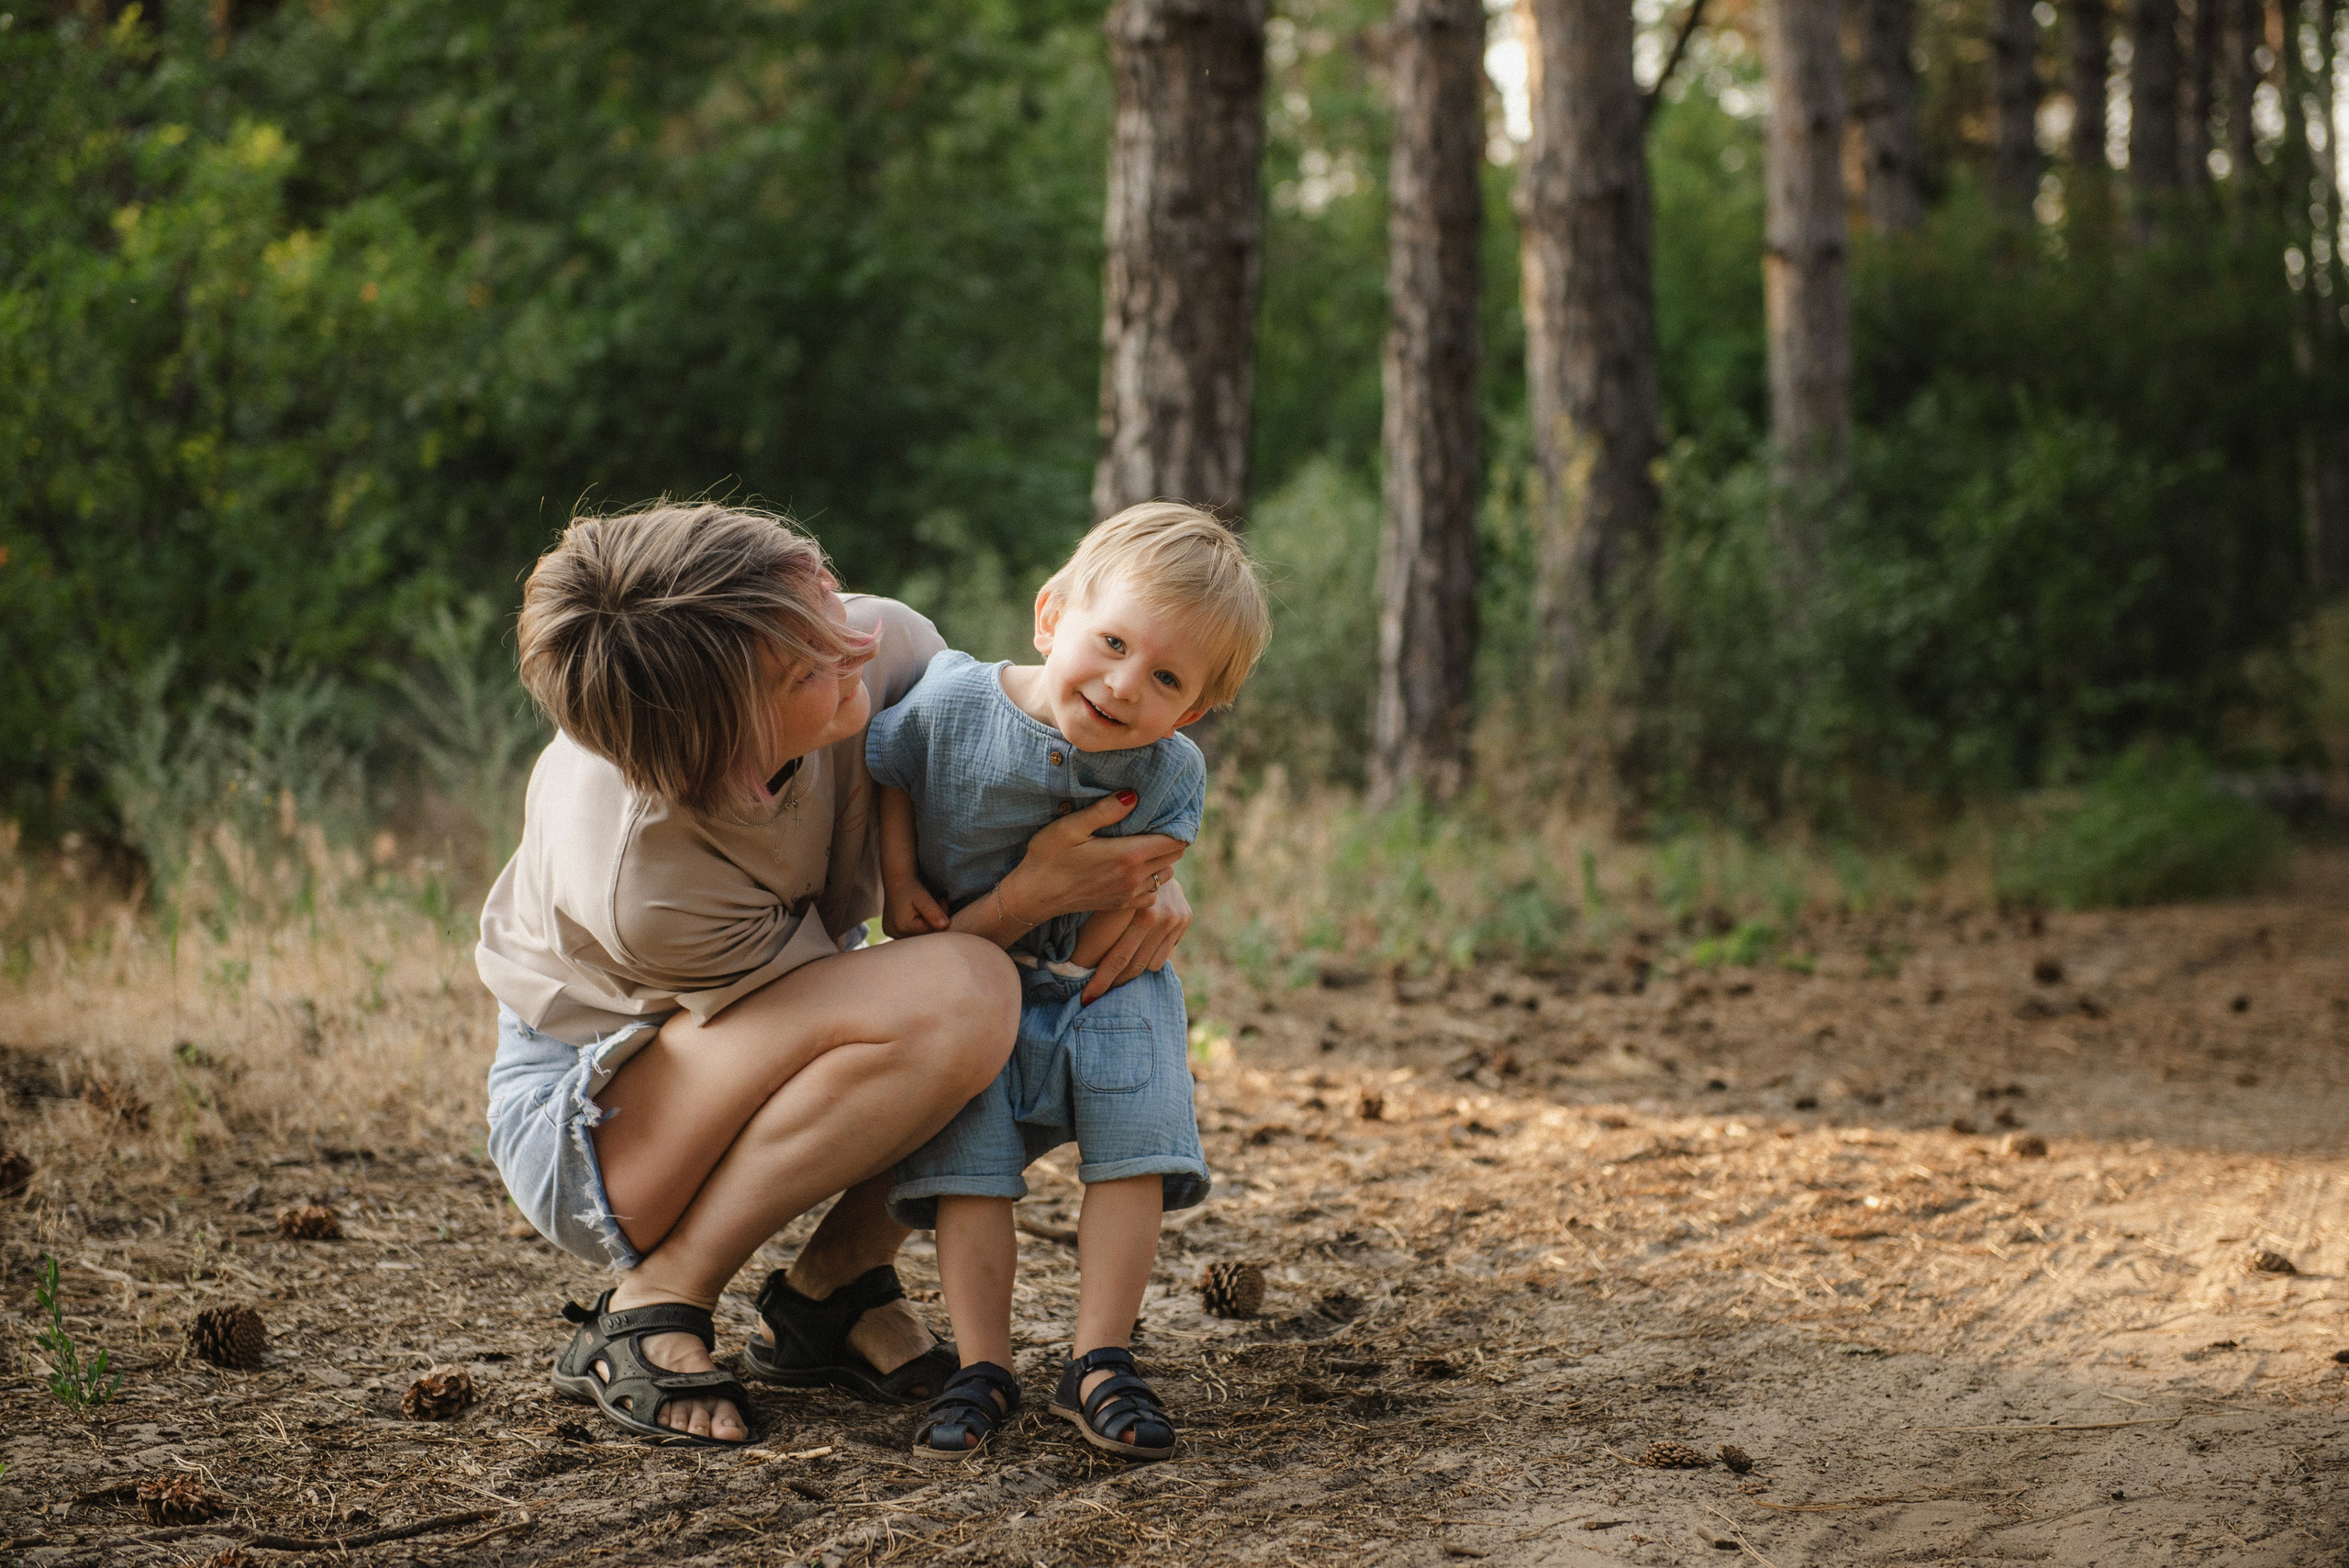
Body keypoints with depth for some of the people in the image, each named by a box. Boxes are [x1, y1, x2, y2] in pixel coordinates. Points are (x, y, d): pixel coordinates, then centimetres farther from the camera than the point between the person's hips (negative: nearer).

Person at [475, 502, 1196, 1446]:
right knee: (956, 993, -33)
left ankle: (833, 1288, -2)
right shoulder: (637, 887, -38)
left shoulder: (881, 646, -24)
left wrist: (1146, 866, -18)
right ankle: (656, 1303, -17)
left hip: (764, 1066, 7)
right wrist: (1033, 894, -30)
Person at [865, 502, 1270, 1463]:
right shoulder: (953, 703, -20)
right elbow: (884, 771, -1)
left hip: (1101, 988, 1)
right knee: (968, 1166, -11)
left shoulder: (1169, 776, -16)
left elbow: (1120, 897, -12)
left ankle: (1097, 1366, 1)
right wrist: (899, 885, -9)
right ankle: (983, 1372, -3)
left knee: (1133, 1157, -9)